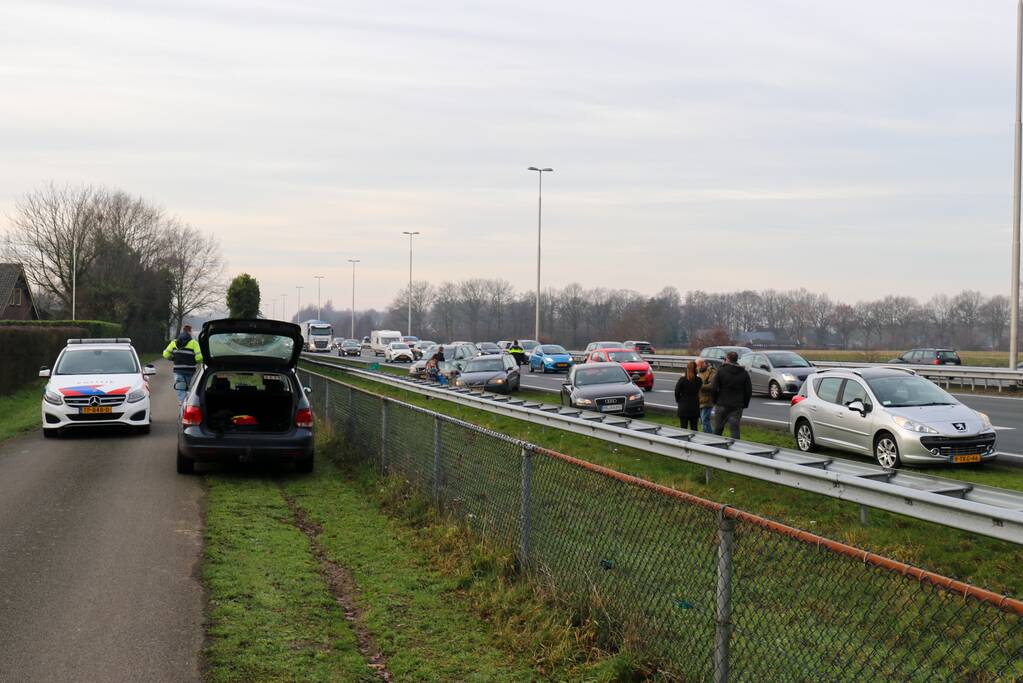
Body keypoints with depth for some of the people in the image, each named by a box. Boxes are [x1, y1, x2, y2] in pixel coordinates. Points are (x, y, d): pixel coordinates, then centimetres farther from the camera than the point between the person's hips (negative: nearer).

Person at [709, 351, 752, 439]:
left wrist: (715, 400, 6)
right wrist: (744, 404, 12)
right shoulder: (744, 373, 4)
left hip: (722, 405, -2)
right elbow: (749, 391, 4)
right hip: (737, 407, 2)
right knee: (735, 430, 0)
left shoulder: (720, 372, -5)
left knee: (718, 430, 10)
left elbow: (713, 389, -9)